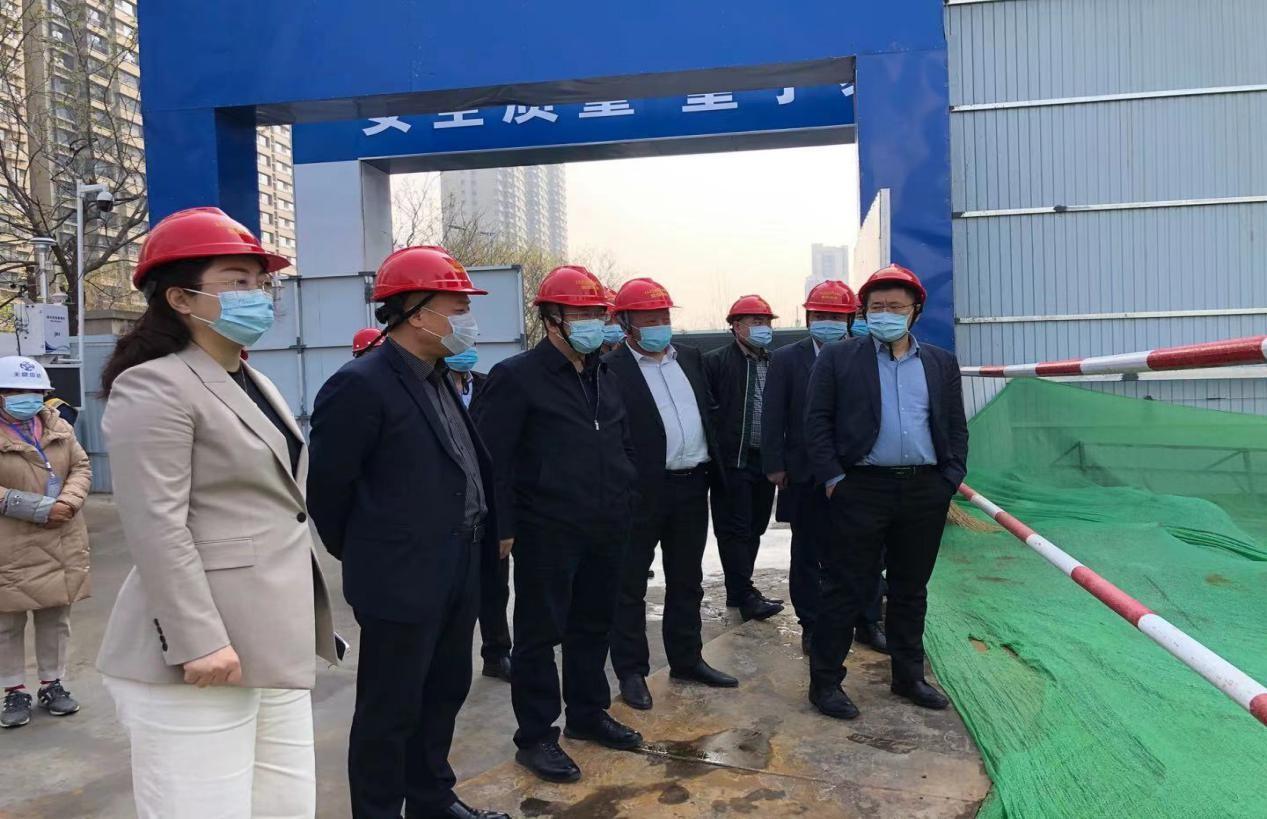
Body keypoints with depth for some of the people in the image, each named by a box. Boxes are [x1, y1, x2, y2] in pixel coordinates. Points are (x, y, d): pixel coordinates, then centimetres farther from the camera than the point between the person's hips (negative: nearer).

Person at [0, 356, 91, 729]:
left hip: (62, 542, 4)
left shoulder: (59, 428, 6)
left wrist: (68, 502, -11)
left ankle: (52, 684, 28)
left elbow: (81, 467, 8)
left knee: (56, 618, 14)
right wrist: (39, 509, -20)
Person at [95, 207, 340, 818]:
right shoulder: (154, 387, -11)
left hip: (276, 647, 9)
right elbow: (156, 527, -18)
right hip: (202, 653, -8)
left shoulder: (256, 385, 17)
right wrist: (198, 641, -22)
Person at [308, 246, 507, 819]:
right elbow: (327, 487, -13)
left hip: (455, 576, 9)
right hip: (400, 582, -9)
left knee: (445, 693, 21)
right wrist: (360, 555, 0)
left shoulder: (438, 379, 10)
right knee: (390, 710, 7)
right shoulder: (359, 385, -17)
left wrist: (484, 540, 14)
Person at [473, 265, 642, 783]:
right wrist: (503, 527, -15)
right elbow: (493, 458, -12)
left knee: (593, 625, 18)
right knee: (540, 634, 3)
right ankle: (535, 736, 16)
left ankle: (588, 714, 34)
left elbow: (622, 445, 22)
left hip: (605, 529, 7)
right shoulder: (517, 377, -9)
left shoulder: (603, 377, 14)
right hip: (546, 532, -7)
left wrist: (625, 501, 15)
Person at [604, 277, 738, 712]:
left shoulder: (689, 357, 11)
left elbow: (708, 412, 16)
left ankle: (686, 659, 31)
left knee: (686, 580, 17)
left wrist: (713, 468, 11)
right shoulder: (611, 369, -10)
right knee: (630, 585, 6)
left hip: (692, 484, 6)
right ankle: (632, 671, 17)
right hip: (641, 490, -6)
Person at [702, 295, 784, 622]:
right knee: (735, 530, -1)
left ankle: (738, 590, 25)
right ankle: (744, 595, 6)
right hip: (733, 460, -6)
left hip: (766, 460, 6)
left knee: (754, 528, 13)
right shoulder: (716, 361, -5)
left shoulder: (775, 364, 11)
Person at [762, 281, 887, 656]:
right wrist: (775, 465, -7)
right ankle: (811, 626, 22)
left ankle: (867, 623, 25)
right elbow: (773, 415, -2)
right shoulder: (786, 359, 0)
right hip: (807, 475, -1)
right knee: (807, 554, 9)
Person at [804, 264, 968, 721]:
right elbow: (817, 422, -1)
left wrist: (951, 479, 2)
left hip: (925, 491, 4)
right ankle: (825, 682, 13)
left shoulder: (941, 363, 11)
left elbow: (956, 427, 12)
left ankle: (909, 677, 29)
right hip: (862, 489, -3)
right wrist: (833, 478, -8)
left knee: (911, 589, 15)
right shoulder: (837, 359, 1)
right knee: (848, 589, 1)